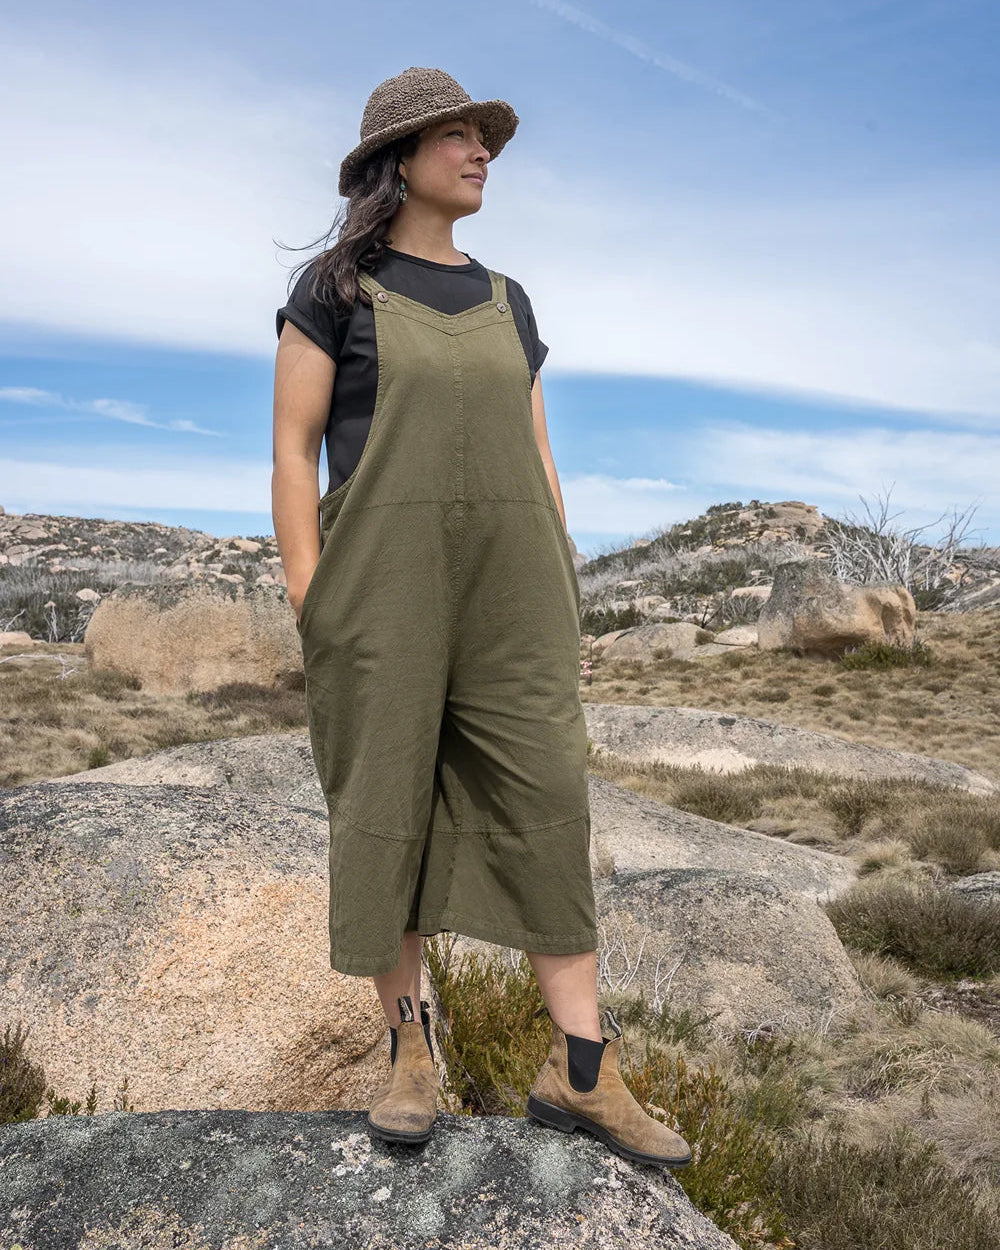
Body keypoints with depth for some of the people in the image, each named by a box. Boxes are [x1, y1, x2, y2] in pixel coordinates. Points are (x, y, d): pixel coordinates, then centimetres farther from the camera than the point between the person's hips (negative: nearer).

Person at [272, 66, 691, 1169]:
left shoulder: (506, 304, 17)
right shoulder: (335, 287, 3)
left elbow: (535, 457, 15)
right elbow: (292, 448, -2)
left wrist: (562, 594, 9)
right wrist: (307, 596, -11)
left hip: (508, 585, 4)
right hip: (383, 583, -4)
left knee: (545, 801, -3)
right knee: (385, 809, 1)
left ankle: (580, 1073, 3)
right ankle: (408, 1046, 18)